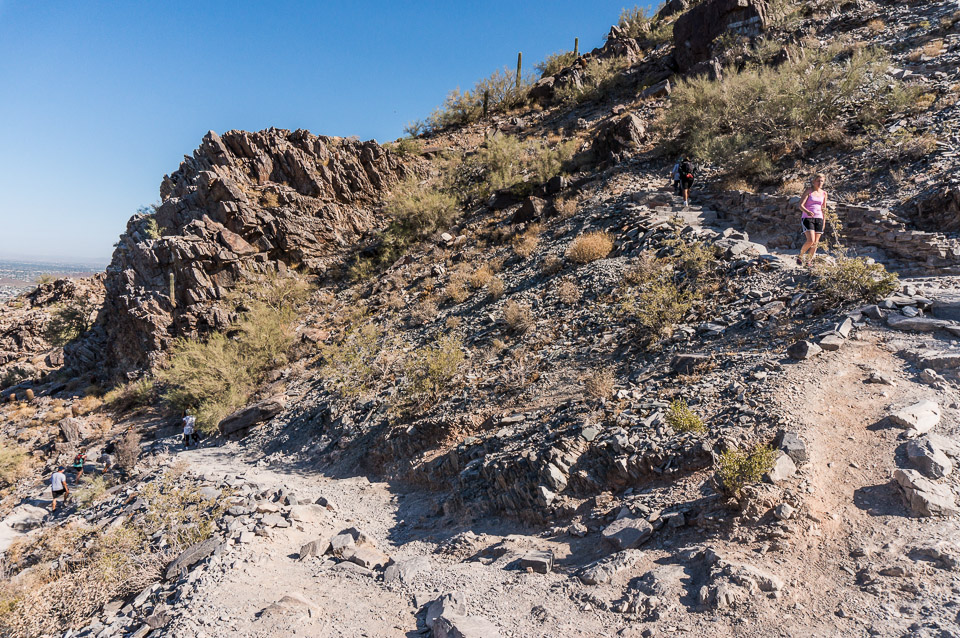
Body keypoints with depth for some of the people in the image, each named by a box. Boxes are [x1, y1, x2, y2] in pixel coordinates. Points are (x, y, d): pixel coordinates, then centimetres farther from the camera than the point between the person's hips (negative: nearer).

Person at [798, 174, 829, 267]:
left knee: (815, 243, 2)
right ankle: (800, 256, 3)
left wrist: (823, 222, 18)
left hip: (818, 218, 5)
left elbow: (824, 208, 20)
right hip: (807, 218, -5)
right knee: (810, 240, -19)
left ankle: (809, 261, 13)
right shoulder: (808, 191, -2)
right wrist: (807, 212, -31)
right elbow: (801, 205, -11)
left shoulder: (824, 193, 11)